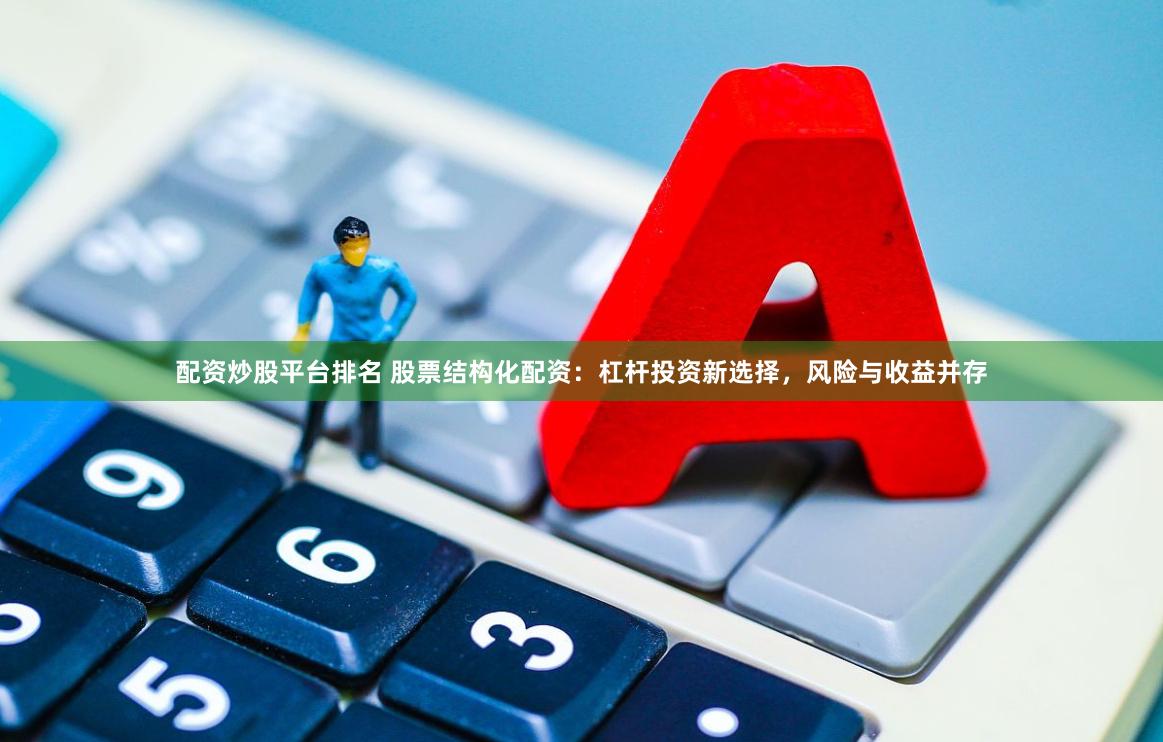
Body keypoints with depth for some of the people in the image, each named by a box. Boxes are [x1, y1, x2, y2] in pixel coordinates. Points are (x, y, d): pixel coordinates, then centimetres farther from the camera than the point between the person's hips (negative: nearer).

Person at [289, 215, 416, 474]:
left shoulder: (385, 269, -23)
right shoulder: (323, 268, -20)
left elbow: (408, 297, -4)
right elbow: (311, 290, 5)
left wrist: (391, 330, -5)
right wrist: (303, 327, 8)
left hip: (374, 343, -1)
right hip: (339, 342, 1)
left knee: (369, 397, 11)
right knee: (318, 397, 5)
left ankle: (369, 450, 34)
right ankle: (303, 452, 24)